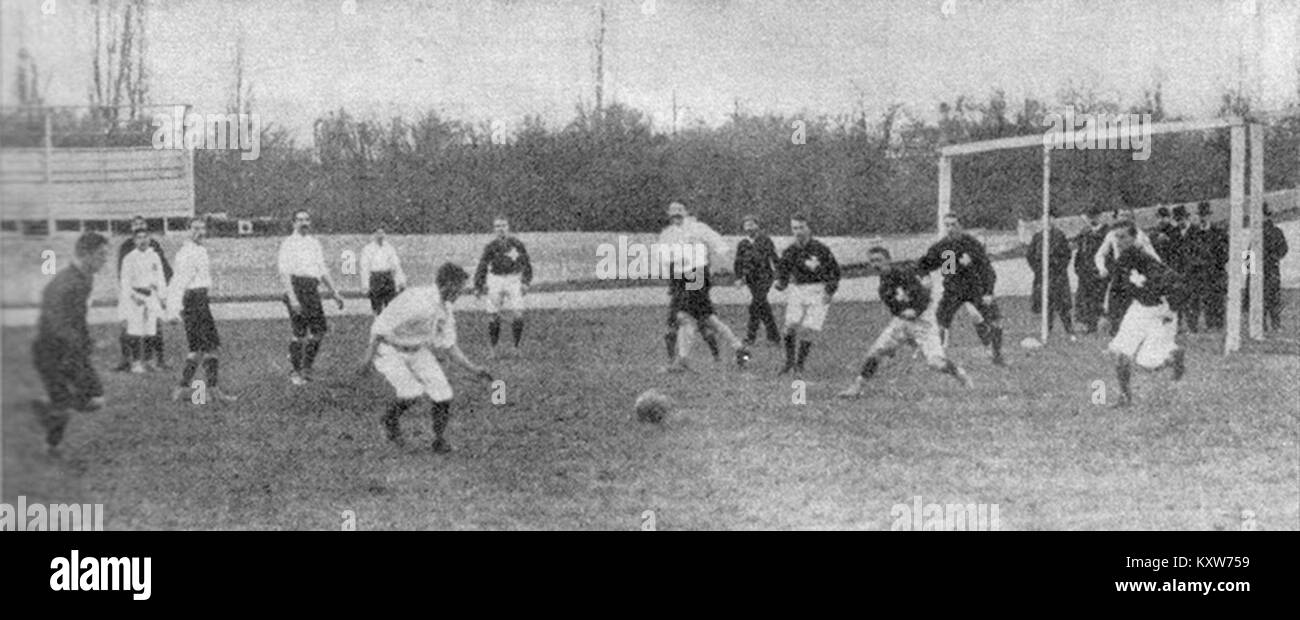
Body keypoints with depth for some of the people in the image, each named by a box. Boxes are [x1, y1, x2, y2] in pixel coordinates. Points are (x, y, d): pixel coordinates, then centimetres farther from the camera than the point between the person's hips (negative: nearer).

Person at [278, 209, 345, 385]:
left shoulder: (315, 243, 19)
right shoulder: (288, 243, -1)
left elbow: (323, 270, 24)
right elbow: (284, 273, -8)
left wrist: (335, 292, 18)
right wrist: (292, 297, -18)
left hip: (313, 288, 6)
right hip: (297, 286, -6)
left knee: (319, 331, 1)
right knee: (300, 333, -8)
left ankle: (306, 368, 17)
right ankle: (295, 371, 4)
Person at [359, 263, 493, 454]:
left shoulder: (445, 310, -3)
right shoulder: (415, 300, -30)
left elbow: (447, 346, 7)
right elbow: (381, 325, -25)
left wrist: (473, 368, 0)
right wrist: (369, 354, -26)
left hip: (417, 350, 7)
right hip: (388, 350, -7)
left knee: (443, 395, -7)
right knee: (412, 394, -25)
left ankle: (440, 439, 15)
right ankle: (390, 418, 7)